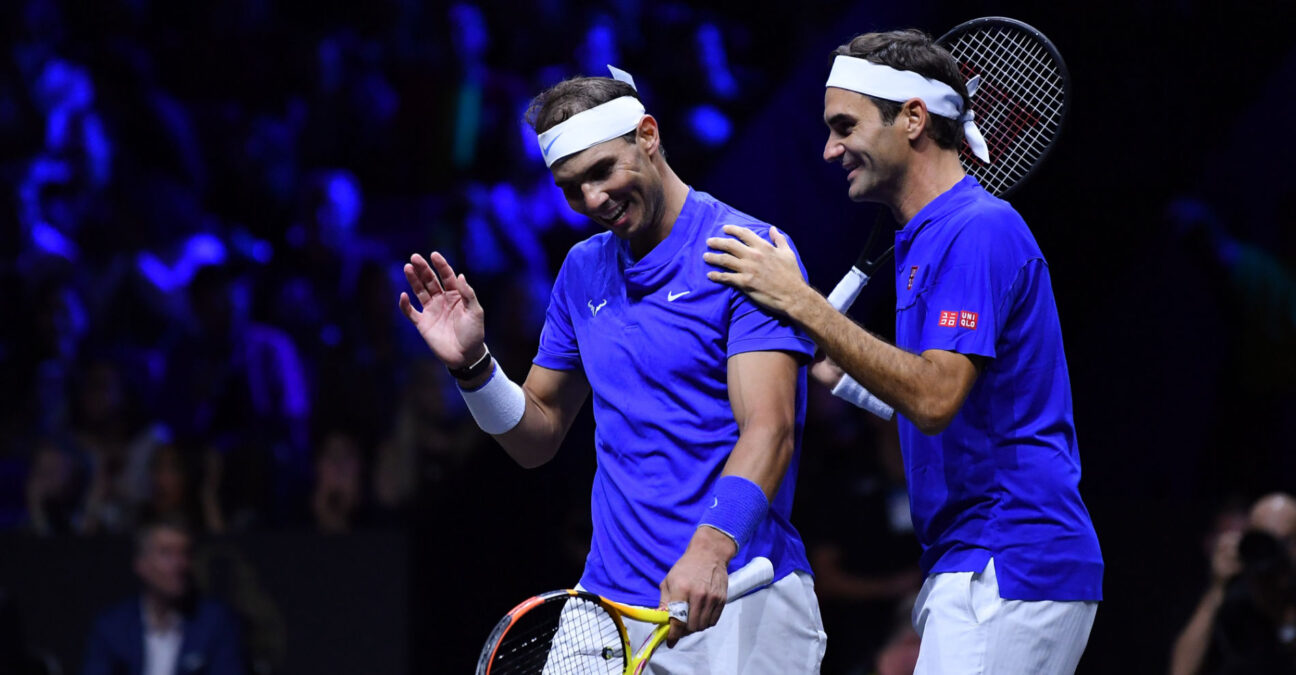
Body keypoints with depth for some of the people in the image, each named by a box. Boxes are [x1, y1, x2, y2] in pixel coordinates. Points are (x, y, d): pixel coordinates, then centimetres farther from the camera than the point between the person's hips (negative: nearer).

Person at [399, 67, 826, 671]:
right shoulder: (582, 271, 14)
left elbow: (769, 429, -18)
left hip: (733, 598, -5)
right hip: (608, 600, 5)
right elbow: (537, 438, 20)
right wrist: (472, 365, 1)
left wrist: (711, 547, -33)